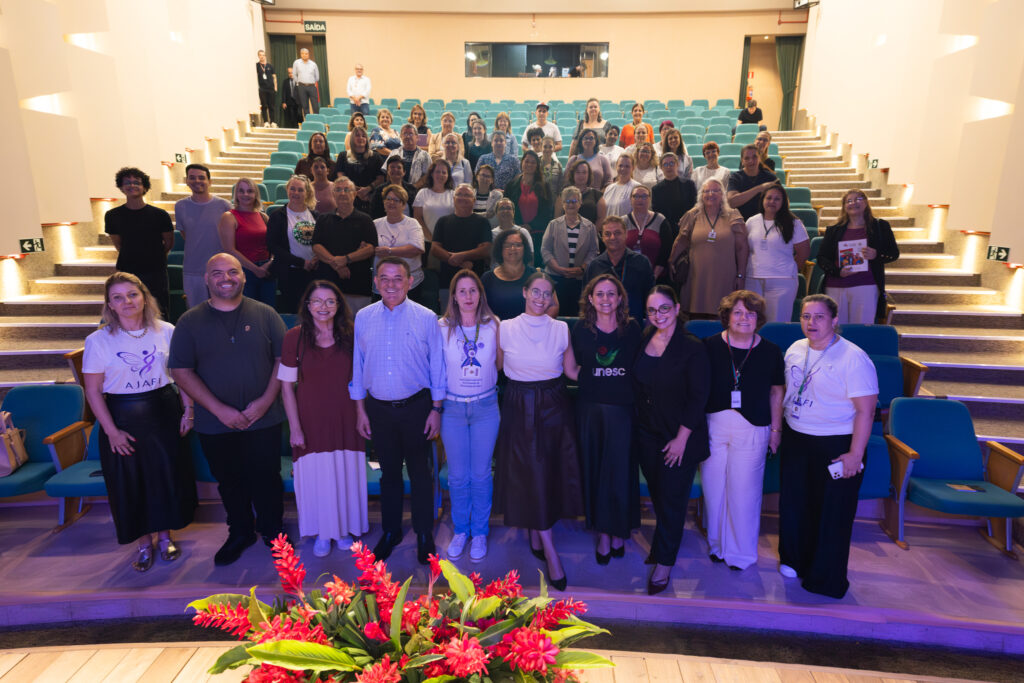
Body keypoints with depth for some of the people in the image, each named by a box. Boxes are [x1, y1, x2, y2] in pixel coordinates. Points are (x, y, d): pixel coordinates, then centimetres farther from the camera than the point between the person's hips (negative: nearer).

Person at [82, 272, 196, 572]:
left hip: (163, 412, 1)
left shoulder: (166, 332, -3)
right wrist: (111, 431, -10)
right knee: (130, 482, 9)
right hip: (123, 418, -1)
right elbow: (93, 391, -6)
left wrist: (188, 410, -3)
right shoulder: (98, 341, -7)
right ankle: (144, 543, 30)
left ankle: (165, 535, 33)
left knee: (168, 475, 9)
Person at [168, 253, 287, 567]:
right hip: (215, 424, 1)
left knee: (267, 479, 9)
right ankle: (240, 534, 37)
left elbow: (283, 359, -1)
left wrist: (266, 401, -12)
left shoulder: (265, 315, -1)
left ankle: (273, 532, 31)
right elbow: (181, 371, -4)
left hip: (264, 420, -1)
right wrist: (219, 409, -12)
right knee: (230, 482, 16)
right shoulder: (190, 322, 0)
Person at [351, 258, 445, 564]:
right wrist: (360, 410, 6)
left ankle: (424, 534, 28)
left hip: (416, 407, -2)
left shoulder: (426, 318, -7)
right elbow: (357, 365, 6)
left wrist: (436, 409, -4)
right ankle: (390, 531, 34)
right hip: (378, 408, 2)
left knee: (420, 472, 10)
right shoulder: (363, 318, 0)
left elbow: (437, 366, -3)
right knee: (389, 472, 16)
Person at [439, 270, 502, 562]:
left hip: (486, 407, 0)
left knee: (481, 474, 9)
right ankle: (460, 530, 31)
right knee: (457, 475, 10)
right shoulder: (442, 327, -4)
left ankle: (480, 532, 28)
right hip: (453, 408, 0)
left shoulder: (493, 325, -2)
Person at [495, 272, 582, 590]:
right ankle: (550, 552, 10)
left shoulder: (562, 329, 1)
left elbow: (572, 370, 2)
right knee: (531, 474, -2)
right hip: (519, 408, -2)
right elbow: (499, 368, 8)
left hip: (554, 406, 2)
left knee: (552, 472, 8)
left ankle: (536, 533, 33)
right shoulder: (506, 329, -1)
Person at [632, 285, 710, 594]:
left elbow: (698, 397, -12)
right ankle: (663, 545, 36)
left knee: (671, 498, 4)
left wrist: (682, 437, -13)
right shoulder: (642, 340, 2)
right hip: (646, 432, 4)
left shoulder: (692, 348, -13)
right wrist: (636, 422, 4)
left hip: (678, 437, -4)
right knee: (657, 494, 15)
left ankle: (664, 562, 19)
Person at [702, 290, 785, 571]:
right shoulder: (710, 346, -2)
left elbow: (777, 391, 9)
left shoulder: (770, 351, 0)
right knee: (713, 487, 10)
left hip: (752, 429, 0)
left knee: (743, 491, 5)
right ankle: (717, 543, 33)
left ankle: (741, 552, 25)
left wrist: (776, 428, 8)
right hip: (713, 425, 1)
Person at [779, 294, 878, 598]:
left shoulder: (853, 359, -18)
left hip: (836, 445, -6)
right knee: (794, 503, 18)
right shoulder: (795, 349, 3)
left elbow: (866, 410, -19)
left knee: (831, 512, 6)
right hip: (795, 439, 6)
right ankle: (794, 560, 41)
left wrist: (855, 454, -21)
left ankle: (826, 579, 25)